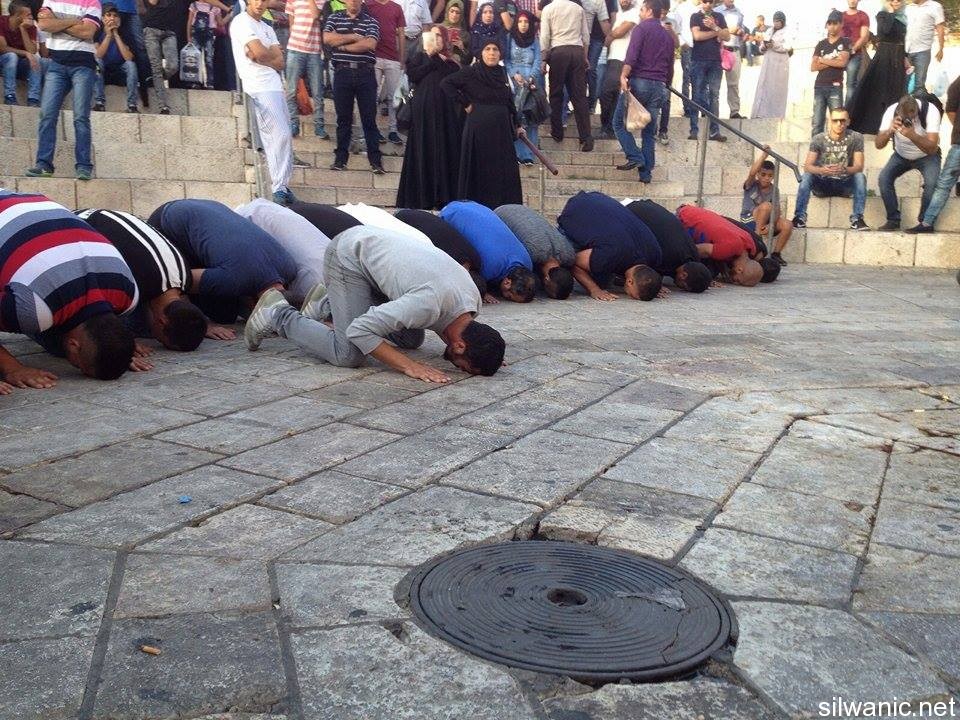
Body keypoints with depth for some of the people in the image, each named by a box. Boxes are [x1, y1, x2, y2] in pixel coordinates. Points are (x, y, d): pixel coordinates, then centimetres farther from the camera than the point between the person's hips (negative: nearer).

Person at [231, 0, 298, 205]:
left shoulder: (267, 28, 22)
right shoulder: (241, 22, -1)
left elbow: (280, 62, 8)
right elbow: (260, 52, -15)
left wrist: (263, 55, -8)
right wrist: (273, 53, 5)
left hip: (274, 85, 8)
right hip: (260, 86, -8)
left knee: (273, 138, 8)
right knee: (280, 135, -15)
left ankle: (282, 185, 11)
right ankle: (279, 188, -14)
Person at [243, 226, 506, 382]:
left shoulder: (473, 301, -12)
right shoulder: (428, 304, -37)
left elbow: (440, 322, 10)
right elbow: (359, 330, -32)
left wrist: (484, 355, -8)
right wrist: (409, 366, -34)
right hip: (349, 254, -8)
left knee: (412, 338, 13)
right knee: (349, 355, -18)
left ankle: (328, 304, 22)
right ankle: (278, 315, 5)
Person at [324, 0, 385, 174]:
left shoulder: (371, 21, 7)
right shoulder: (335, 18, 12)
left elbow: (370, 44, -10)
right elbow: (327, 38, -5)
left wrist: (342, 46, -6)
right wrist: (354, 37, -6)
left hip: (365, 73, -1)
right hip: (342, 73, 1)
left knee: (369, 118, 0)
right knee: (343, 117, 6)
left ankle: (375, 160, 3)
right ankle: (340, 157, 13)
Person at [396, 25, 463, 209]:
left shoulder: (451, 62, 18)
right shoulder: (420, 57, 16)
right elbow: (413, 75, -3)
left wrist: (439, 60, 0)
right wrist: (432, 61, -2)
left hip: (446, 112, 1)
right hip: (424, 111, -1)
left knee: (446, 151, -4)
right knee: (424, 151, -4)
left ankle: (445, 197, -3)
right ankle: (423, 197, -3)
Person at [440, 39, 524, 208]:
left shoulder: (501, 73, 12)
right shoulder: (472, 72, -5)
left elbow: (509, 101, 19)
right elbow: (445, 83, -9)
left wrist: (517, 124, 18)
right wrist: (465, 104, -9)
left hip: (501, 128, 6)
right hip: (479, 128, -6)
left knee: (505, 170, 6)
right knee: (481, 169, -1)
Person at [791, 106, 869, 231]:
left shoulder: (856, 138, -8)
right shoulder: (818, 139, -9)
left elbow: (859, 167, -15)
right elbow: (807, 166, -17)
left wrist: (844, 169, -39)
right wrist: (821, 170, -40)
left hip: (845, 184, 0)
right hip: (823, 182, 0)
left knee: (860, 177, -29)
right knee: (807, 176, -29)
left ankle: (857, 219, -27)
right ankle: (799, 217, -29)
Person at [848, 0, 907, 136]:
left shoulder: (902, 18, 13)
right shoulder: (882, 15, -7)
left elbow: (902, 39, 18)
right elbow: (885, 30, -28)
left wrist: (905, 57, 12)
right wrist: (890, 12, -17)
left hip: (898, 58, 7)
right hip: (884, 57, -7)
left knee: (896, 91, 8)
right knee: (880, 89, -7)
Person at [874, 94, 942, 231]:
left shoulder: (930, 111, -30)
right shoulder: (892, 111, -24)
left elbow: (932, 149, -35)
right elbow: (878, 145, -25)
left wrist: (913, 135, -51)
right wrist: (889, 131, -45)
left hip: (927, 156, -3)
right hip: (901, 155, 3)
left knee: (932, 183, -27)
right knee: (883, 178, -20)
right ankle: (893, 220, -7)